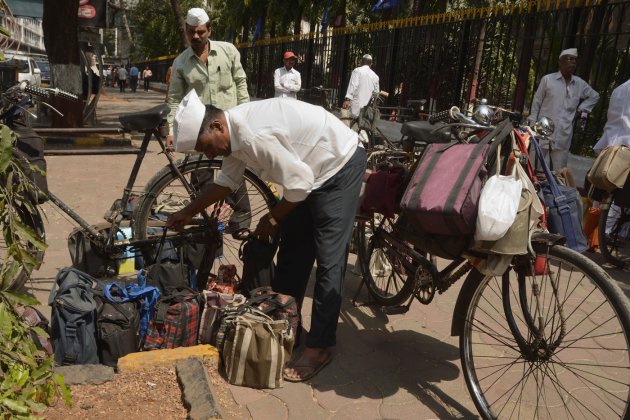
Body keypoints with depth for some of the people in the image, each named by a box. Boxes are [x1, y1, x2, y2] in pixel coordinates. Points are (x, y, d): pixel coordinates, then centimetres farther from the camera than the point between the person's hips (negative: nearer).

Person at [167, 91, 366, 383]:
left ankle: (319, 347, 0)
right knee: (292, 249, 13)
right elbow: (228, 180, 12)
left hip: (341, 165, -10)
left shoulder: (255, 136, -33)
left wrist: (271, 220, -13)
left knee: (328, 259, -9)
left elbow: (300, 183, -28)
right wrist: (189, 212, 16)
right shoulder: (233, 130, -3)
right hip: (310, 171, 10)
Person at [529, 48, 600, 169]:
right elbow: (536, 102, 3)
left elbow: (594, 96, 26)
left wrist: (581, 109, 12)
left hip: (563, 135, 3)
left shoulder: (580, 84, 9)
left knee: (559, 170, 5)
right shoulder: (547, 79, -1)